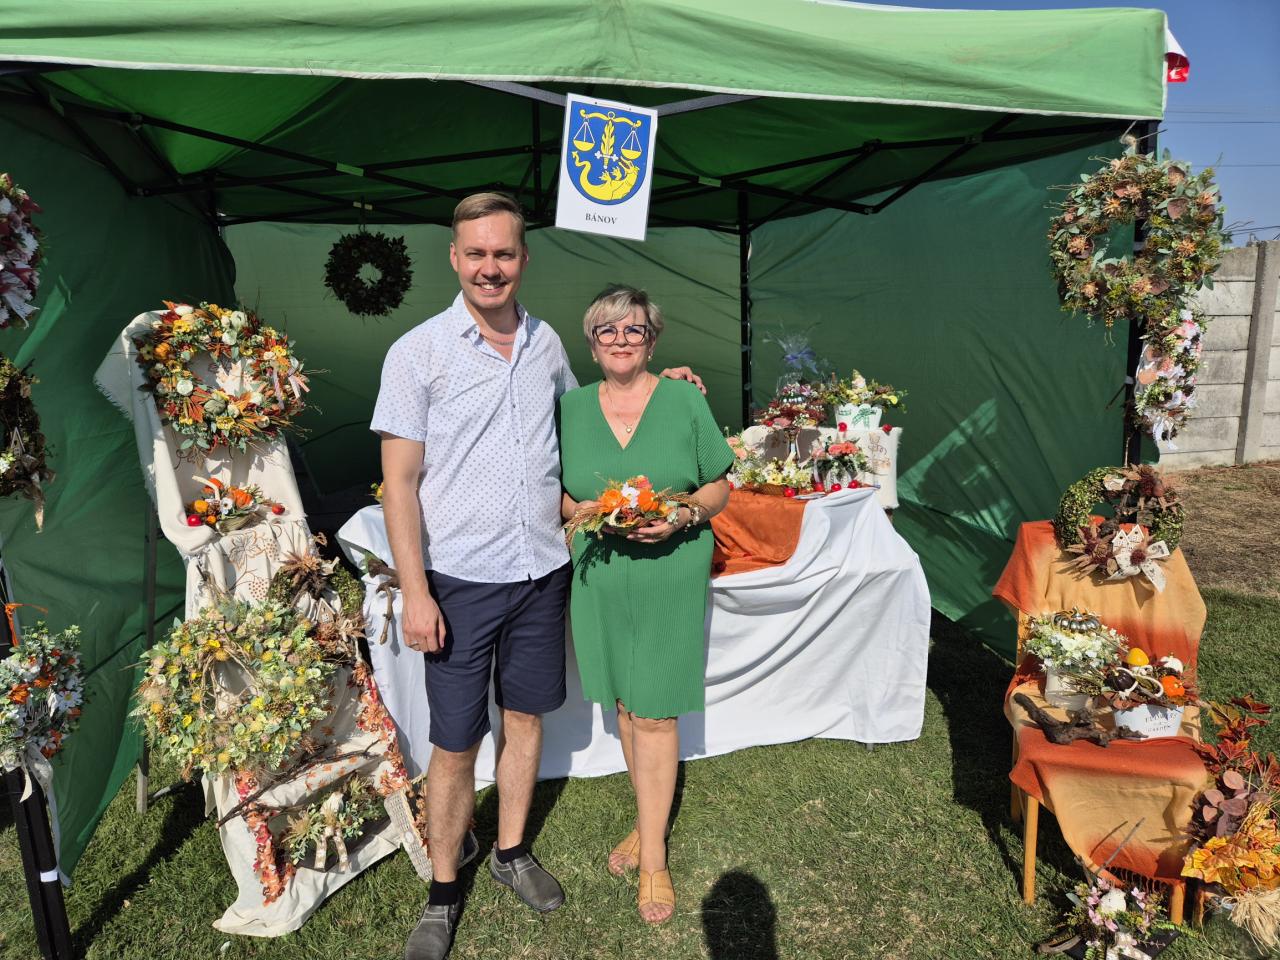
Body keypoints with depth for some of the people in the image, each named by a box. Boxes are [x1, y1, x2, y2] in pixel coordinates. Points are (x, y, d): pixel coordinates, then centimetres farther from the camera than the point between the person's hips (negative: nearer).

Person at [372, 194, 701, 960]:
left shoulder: (546, 342, 4)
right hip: (462, 580, -4)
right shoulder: (419, 352, -9)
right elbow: (399, 480, -9)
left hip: (542, 571, 4)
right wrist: (415, 592, -13)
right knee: (456, 744, 6)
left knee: (526, 716, 17)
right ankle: (444, 890, 29)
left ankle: (512, 852, 39)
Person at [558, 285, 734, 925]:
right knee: (624, 705, 14)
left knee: (654, 713, 0)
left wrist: (683, 515, -16)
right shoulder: (572, 406, 5)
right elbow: (558, 494, 10)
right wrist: (586, 511, -12)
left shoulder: (685, 400, -1)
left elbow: (718, 487, 3)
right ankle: (649, 819, 36)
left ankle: (653, 858, 16)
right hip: (601, 575, 3)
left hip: (670, 577, -3)